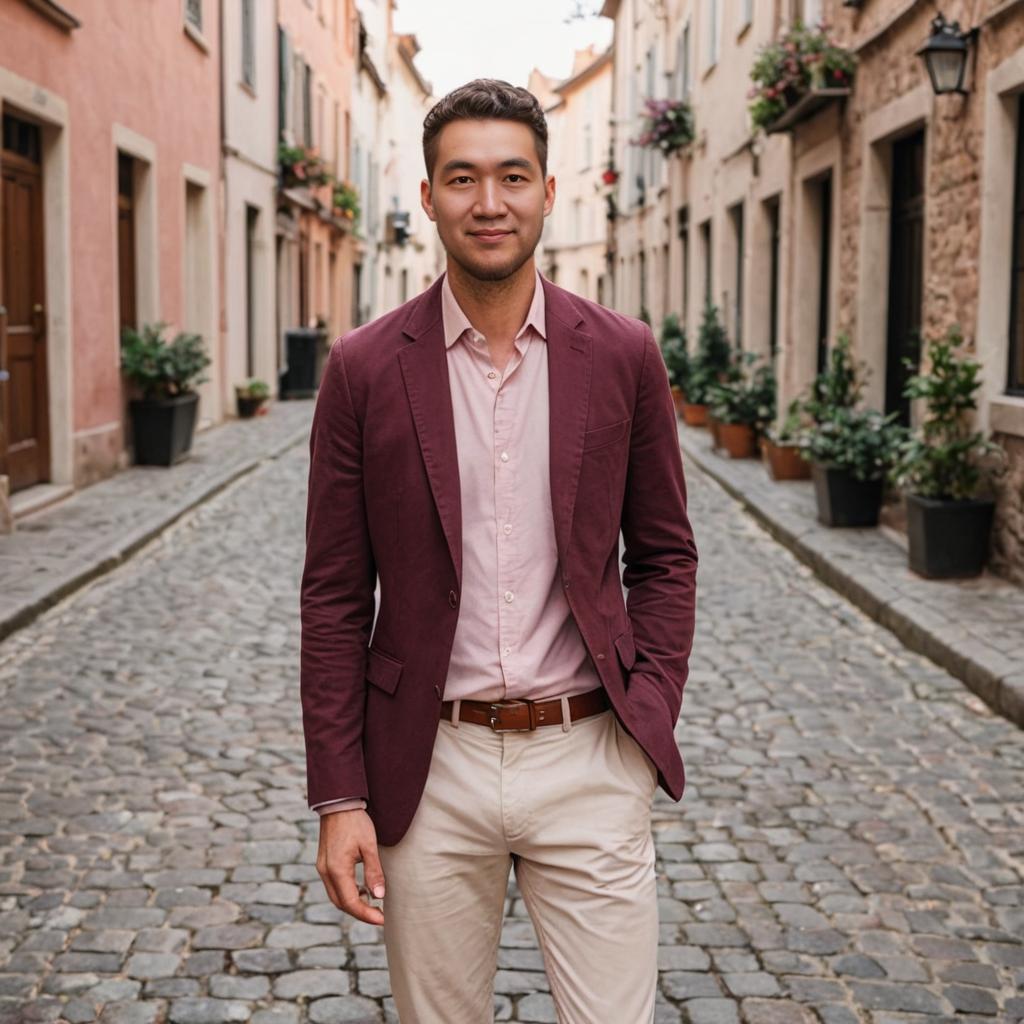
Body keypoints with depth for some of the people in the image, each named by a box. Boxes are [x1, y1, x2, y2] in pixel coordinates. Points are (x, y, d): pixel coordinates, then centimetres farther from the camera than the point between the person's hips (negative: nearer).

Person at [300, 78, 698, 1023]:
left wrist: (651, 720, -4)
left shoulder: (623, 355, 0)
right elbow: (335, 594, 0)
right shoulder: (365, 369, -2)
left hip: (590, 764, 0)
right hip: (428, 769, 0)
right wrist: (340, 797, -3)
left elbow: (664, 555, 8)